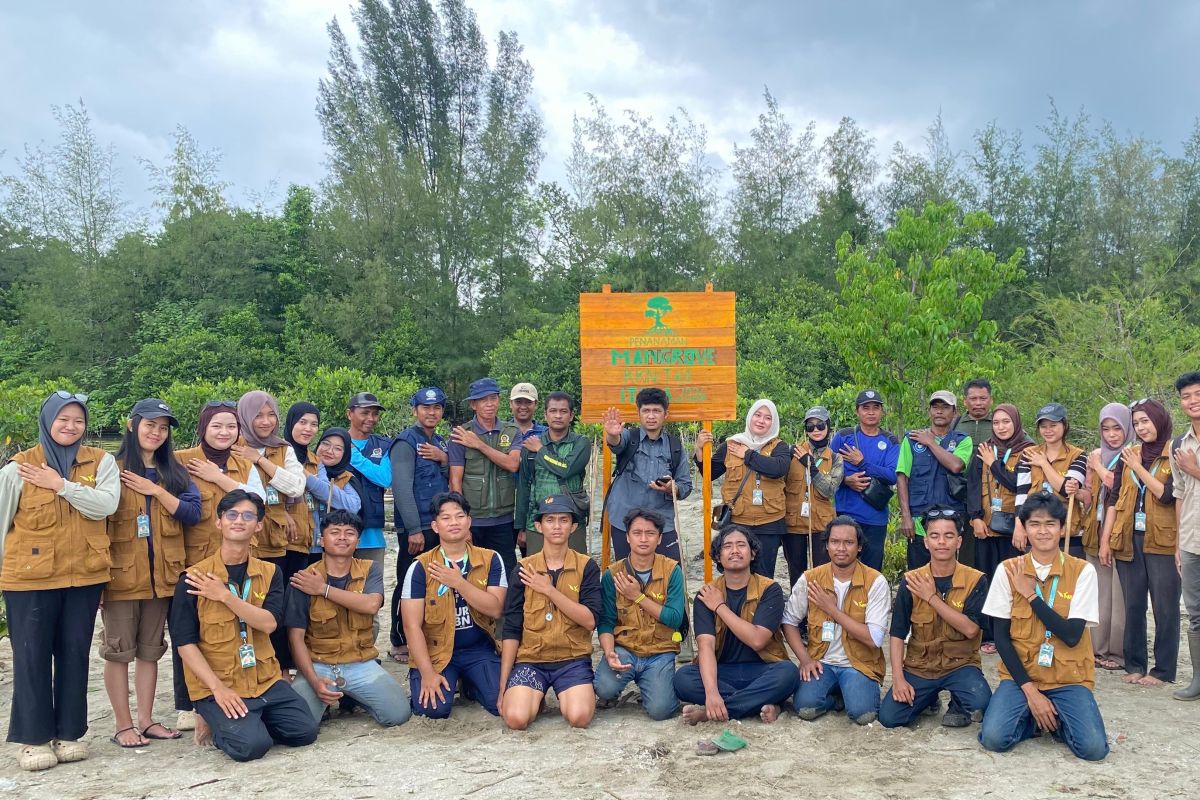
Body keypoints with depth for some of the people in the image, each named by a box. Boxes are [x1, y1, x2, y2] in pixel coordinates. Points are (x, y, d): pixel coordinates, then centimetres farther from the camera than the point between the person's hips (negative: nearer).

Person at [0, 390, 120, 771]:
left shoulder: (101, 461, 1)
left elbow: (105, 504, -14)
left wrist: (61, 485, -17)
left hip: (84, 575, 2)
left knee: (74, 654, 10)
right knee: (32, 656, 4)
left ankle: (69, 732, 21)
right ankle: (33, 738, 16)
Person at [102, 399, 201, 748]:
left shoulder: (175, 472, 8)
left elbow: (193, 512, -3)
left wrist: (157, 491, -13)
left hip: (161, 575, 4)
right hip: (121, 575, -4)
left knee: (150, 650, 12)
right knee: (119, 650, 4)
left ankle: (146, 719, 22)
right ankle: (123, 725, 14)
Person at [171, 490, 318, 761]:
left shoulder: (270, 573, 4)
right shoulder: (193, 578, -6)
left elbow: (269, 623, -11)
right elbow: (185, 643, -9)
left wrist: (225, 596, -20)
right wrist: (218, 688, -18)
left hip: (266, 680, 4)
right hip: (216, 685, -4)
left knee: (305, 731, -8)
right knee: (251, 744, -23)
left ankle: (250, 720, 16)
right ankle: (213, 720, 8)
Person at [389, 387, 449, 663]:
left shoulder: (440, 442, 15)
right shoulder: (405, 442, -8)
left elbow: (452, 482, 15)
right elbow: (402, 487, -16)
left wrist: (444, 460, -5)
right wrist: (414, 529, -20)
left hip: (440, 525, 7)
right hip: (416, 527, -7)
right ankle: (400, 643, 11)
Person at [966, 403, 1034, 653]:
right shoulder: (983, 450, 10)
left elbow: (1020, 484, -12)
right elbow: (973, 484, 3)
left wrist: (993, 464, -6)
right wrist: (976, 517, -7)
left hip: (1013, 526, -2)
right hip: (985, 525, 2)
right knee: (986, 579, 4)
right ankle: (988, 636, 10)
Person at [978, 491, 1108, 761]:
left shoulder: (1082, 571, -5)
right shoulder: (1008, 570, -3)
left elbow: (1072, 636, -13)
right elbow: (1001, 637, -2)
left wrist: (1031, 595, -15)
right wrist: (1029, 690, -10)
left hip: (1068, 679, 0)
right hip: (1021, 676, 0)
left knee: (1094, 748, -23)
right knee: (993, 738, -23)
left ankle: (1056, 718, 9)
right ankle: (1031, 717, 9)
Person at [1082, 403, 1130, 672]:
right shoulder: (1097, 456, 14)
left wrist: (1099, 468, -6)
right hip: (1098, 531, 6)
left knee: (1119, 594, -4)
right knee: (1100, 592, 7)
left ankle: (1120, 652, 4)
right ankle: (1100, 648, 14)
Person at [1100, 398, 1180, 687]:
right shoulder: (1128, 456, 11)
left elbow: (1167, 495, -14)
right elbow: (1114, 498, 10)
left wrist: (1138, 468, -10)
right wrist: (1105, 539, 5)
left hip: (1162, 542, -4)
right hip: (1128, 540, 4)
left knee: (1165, 608, 1)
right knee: (1133, 606, 10)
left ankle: (1163, 669, 11)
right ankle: (1134, 665, 19)